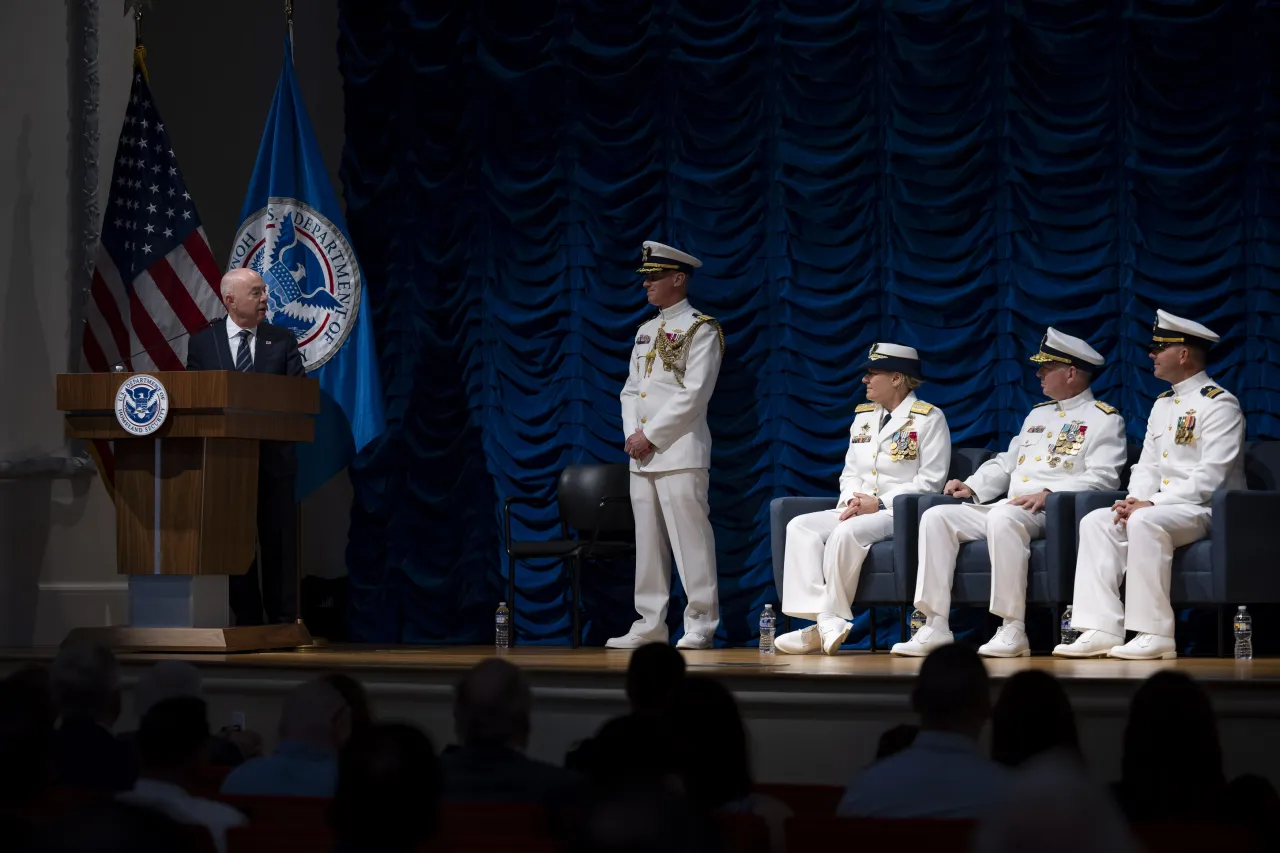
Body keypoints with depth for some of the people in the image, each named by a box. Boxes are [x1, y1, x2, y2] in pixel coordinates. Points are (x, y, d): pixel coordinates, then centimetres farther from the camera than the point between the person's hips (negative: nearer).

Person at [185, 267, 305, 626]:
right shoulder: (203, 342, 4)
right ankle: (246, 623, 11)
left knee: (279, 543, 2)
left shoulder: (282, 340, 5)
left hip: (273, 457, 0)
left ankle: (283, 623, 7)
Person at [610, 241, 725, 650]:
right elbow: (630, 389, 17)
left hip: (680, 451, -8)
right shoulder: (646, 331, 19)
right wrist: (632, 434, 0)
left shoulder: (701, 330, -4)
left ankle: (700, 626, -5)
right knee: (647, 541, 8)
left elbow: (694, 394, -13)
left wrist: (651, 435, -13)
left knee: (689, 539, -8)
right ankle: (650, 624, 11)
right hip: (642, 454, 8)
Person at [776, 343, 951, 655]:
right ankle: (825, 619, -30)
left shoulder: (929, 418, -3)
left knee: (847, 533, -35)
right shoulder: (863, 416, 20)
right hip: (857, 511, 8)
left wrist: (879, 504, -17)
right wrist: (850, 501, -4)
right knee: (800, 527, -18)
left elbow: (930, 481, -10)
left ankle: (826, 624, -25)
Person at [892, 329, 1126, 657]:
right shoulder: (1038, 414, 28)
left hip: (1053, 512, -8)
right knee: (936, 517, -12)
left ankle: (1014, 630, -36)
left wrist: (1049, 494, -23)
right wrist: (972, 487, 9)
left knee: (1002, 518, -40)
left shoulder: (1104, 419, 2)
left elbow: (1103, 477, -11)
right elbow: (1006, 462, 29)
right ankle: (935, 627, -20)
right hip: (1008, 506, 8)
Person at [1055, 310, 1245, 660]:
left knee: (1145, 523, -35)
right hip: (1158, 507, 8)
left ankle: (1154, 635, -32)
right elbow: (1147, 465, 16)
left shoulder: (1219, 404, -9)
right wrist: (1135, 500, -6)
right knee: (1096, 522, -12)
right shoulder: (1162, 405, 18)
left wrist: (1151, 504, -23)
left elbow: (1210, 477, -19)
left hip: (1206, 509, -8)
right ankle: (1100, 629, -22)